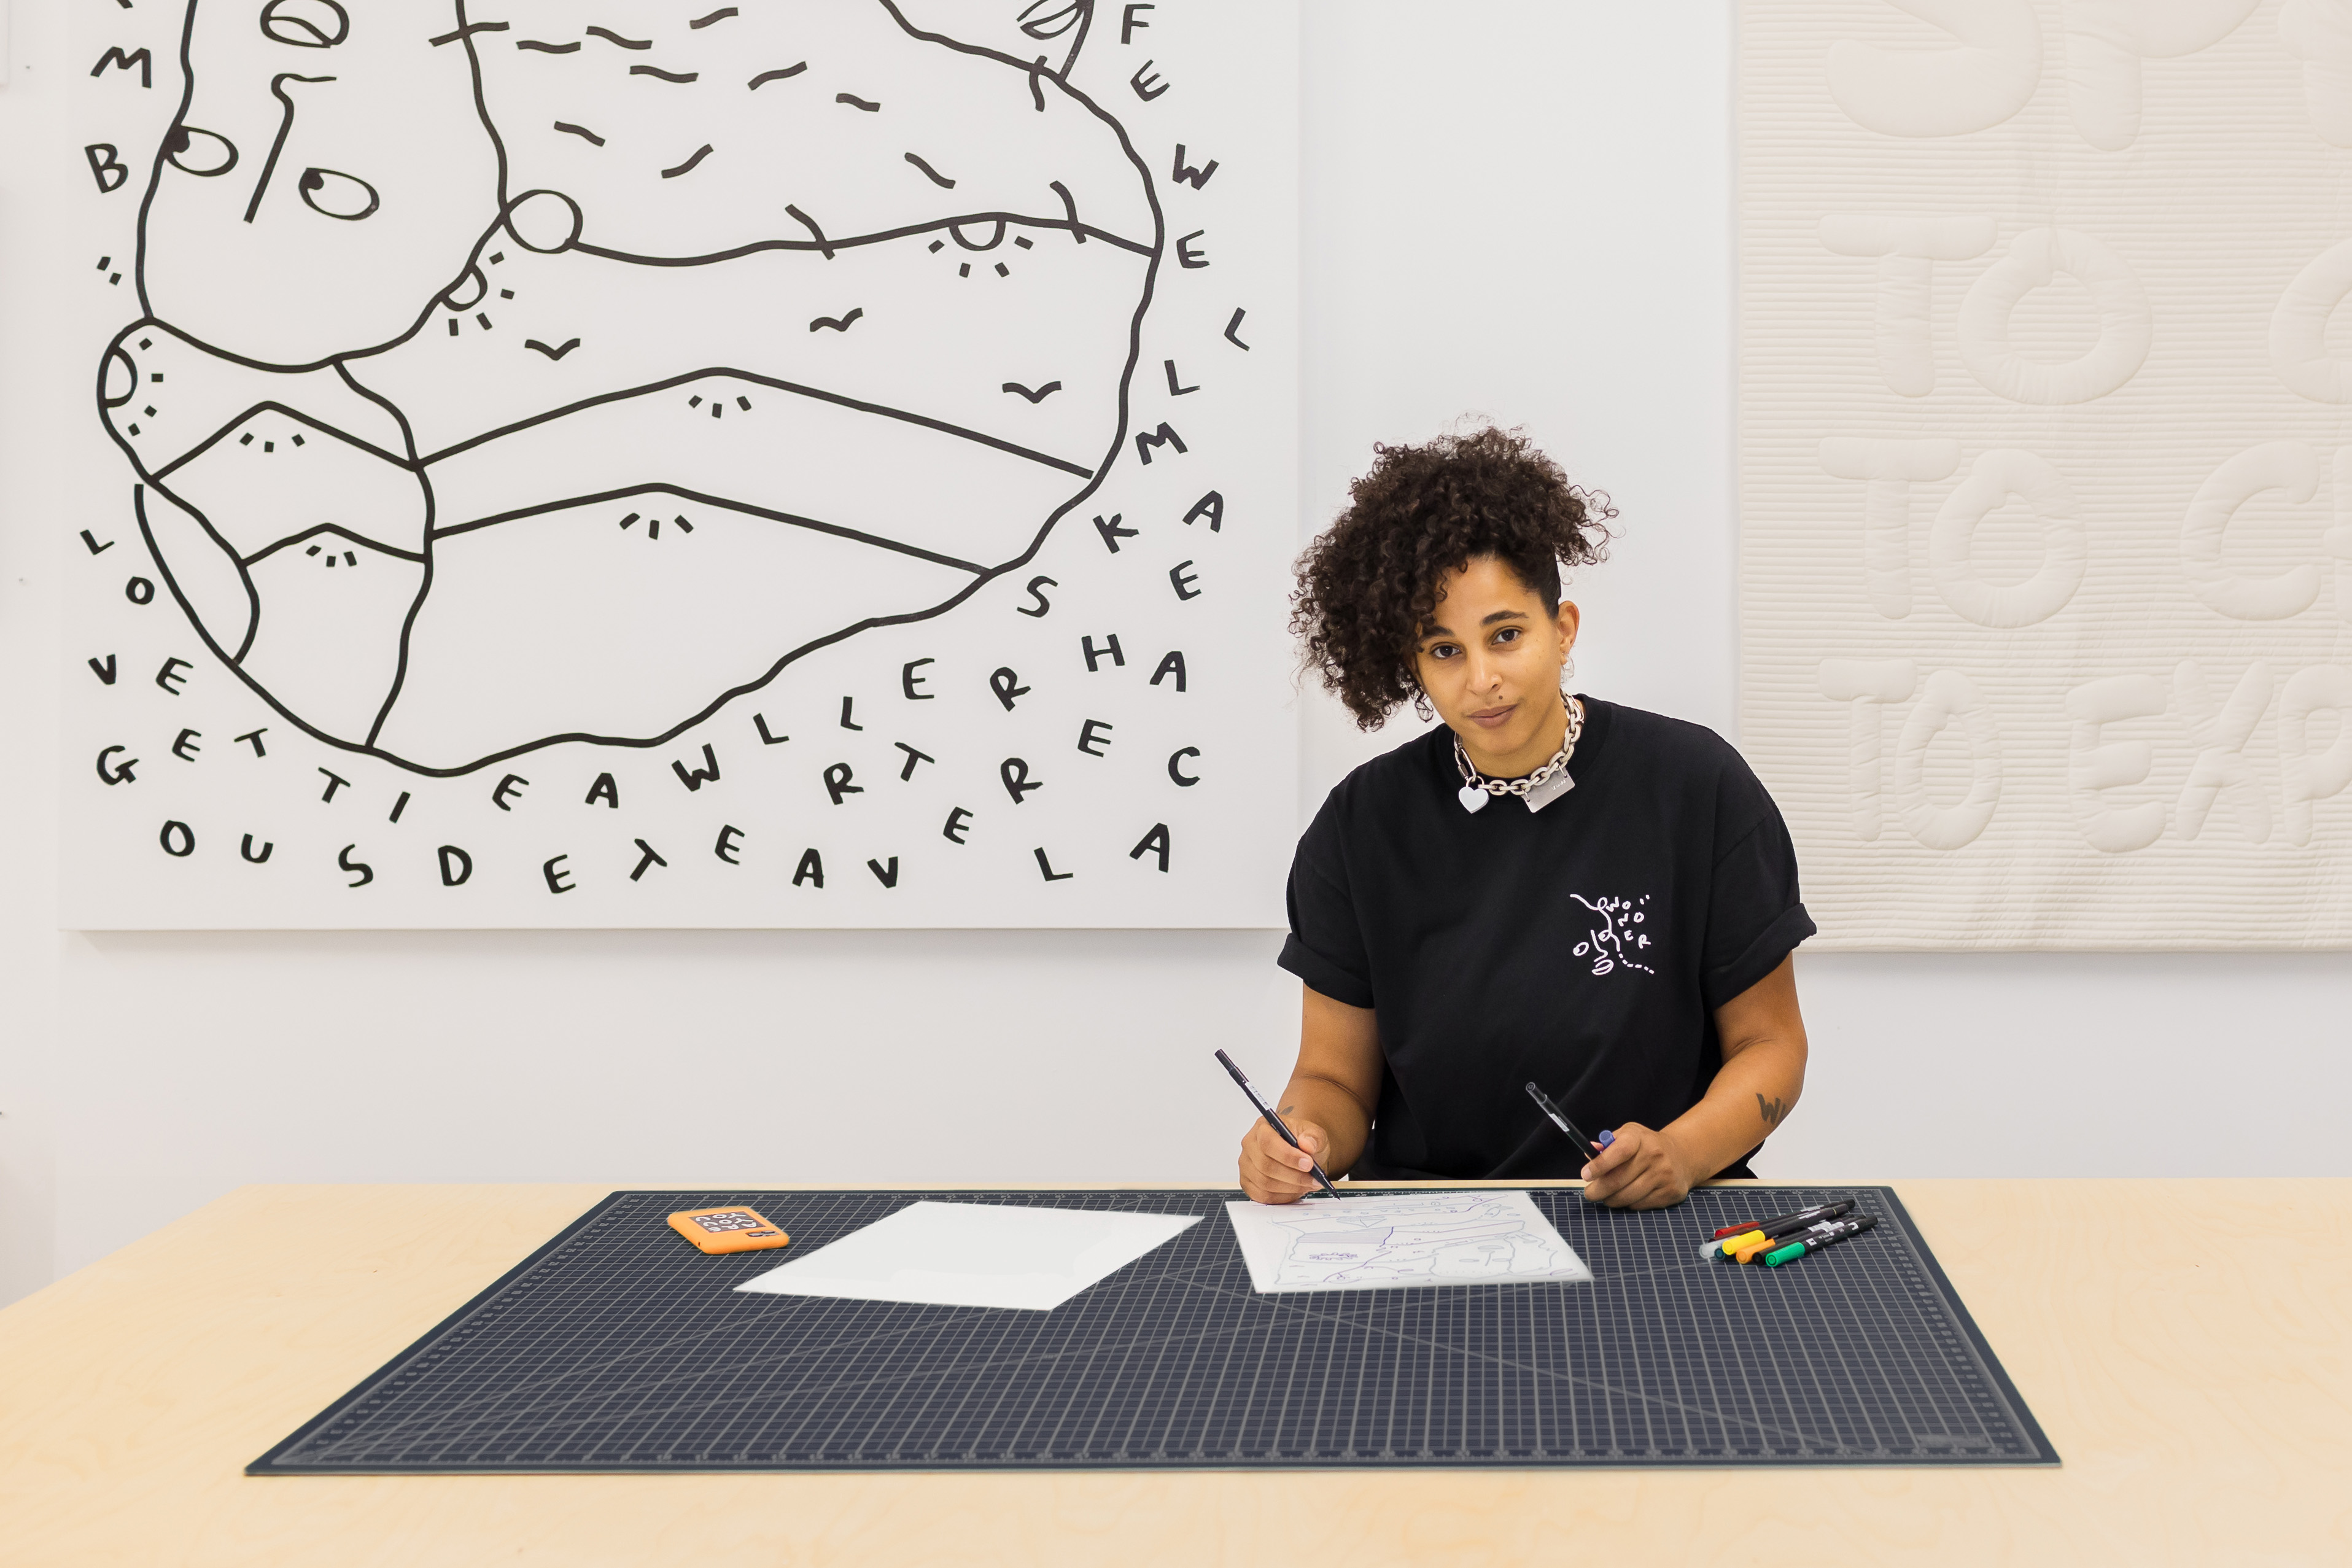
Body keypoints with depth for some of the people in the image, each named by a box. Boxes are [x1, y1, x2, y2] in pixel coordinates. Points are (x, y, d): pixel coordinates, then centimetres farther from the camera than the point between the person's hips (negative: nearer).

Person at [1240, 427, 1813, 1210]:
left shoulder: (1696, 786, -2)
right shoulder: (1365, 823, 3)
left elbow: (1767, 1043, 3)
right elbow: (1337, 1076, 8)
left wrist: (1683, 1151, -17)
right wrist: (1298, 1139, -15)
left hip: (1652, 1230, -1)